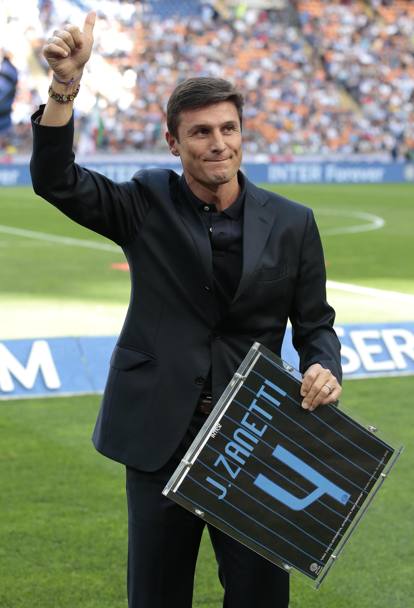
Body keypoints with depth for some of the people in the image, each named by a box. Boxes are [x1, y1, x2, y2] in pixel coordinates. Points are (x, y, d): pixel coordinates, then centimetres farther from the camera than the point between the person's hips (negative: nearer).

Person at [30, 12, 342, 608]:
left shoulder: (291, 223, 2)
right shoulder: (148, 203, 1)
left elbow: (315, 323, 9)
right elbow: (55, 179, -10)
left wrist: (323, 369, -15)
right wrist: (66, 83, -24)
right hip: (160, 432, 0)